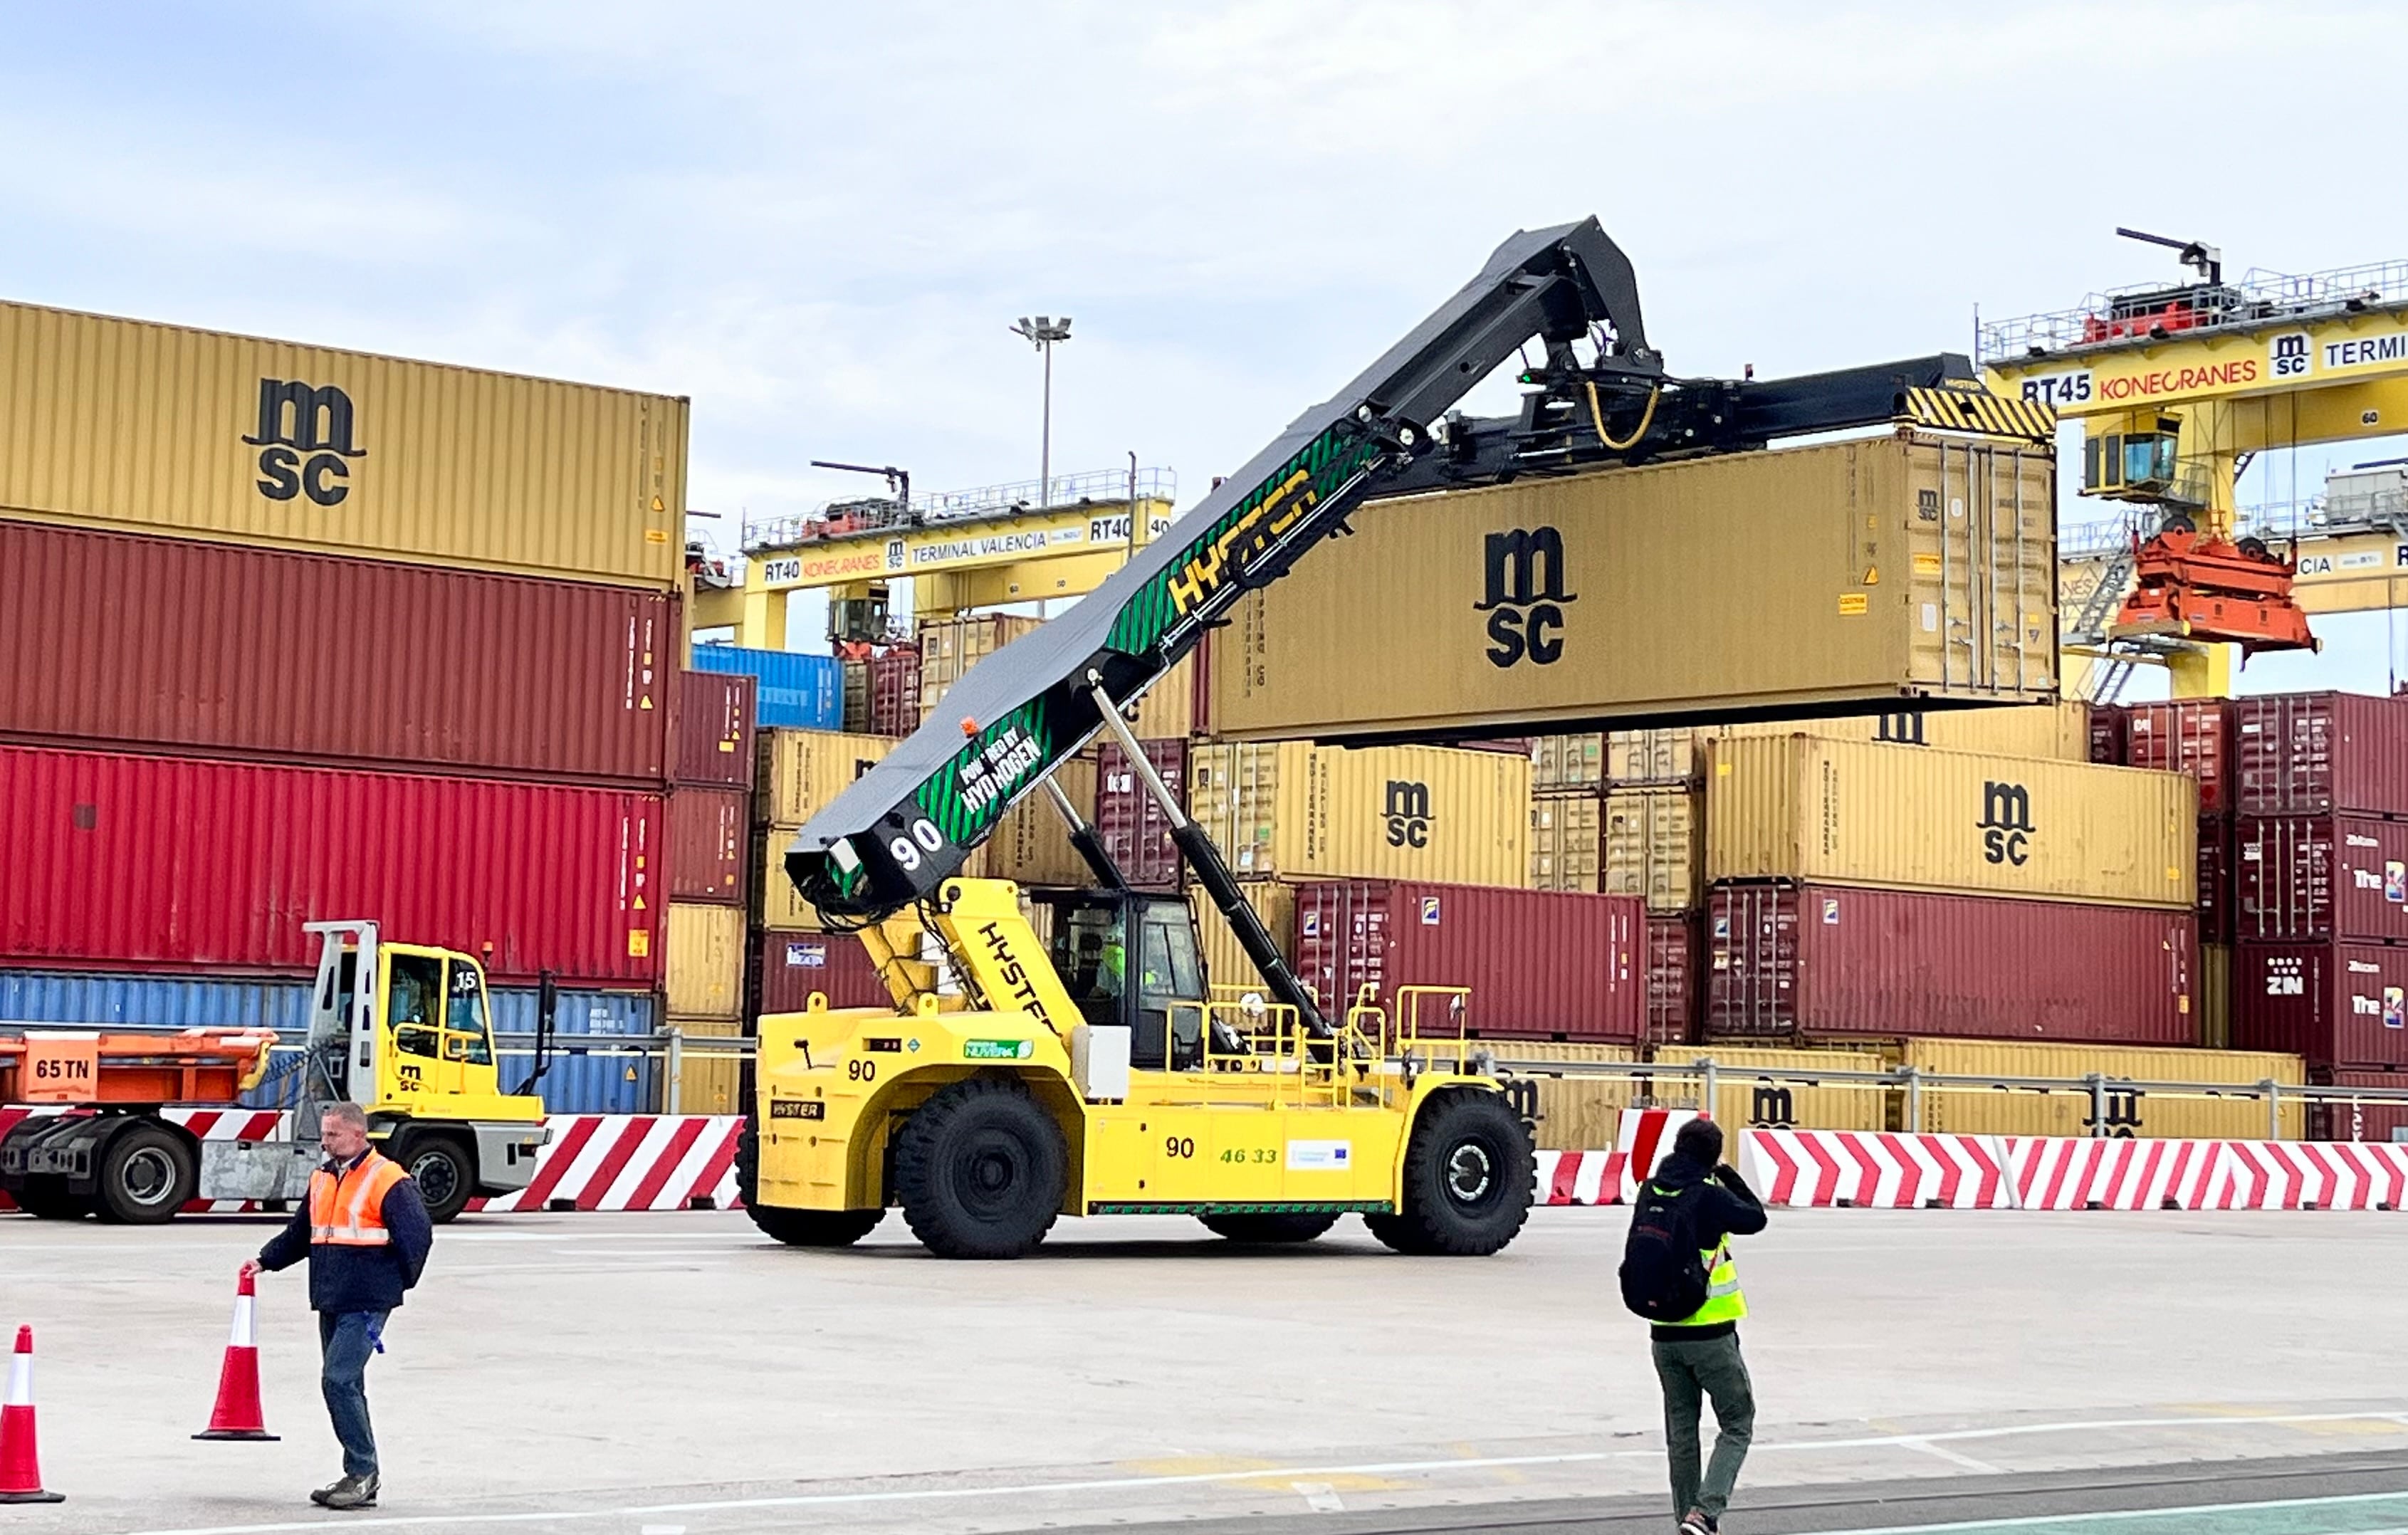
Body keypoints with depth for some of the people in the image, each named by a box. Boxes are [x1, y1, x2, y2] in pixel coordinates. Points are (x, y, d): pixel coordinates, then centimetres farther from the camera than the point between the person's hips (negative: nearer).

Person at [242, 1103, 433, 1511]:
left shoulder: (387, 1179, -10)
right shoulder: (321, 1179, 15)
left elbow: (418, 1233, -10)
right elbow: (299, 1233, 25)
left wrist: (397, 1282, -3)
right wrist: (265, 1261, 15)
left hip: (366, 1304, -8)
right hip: (330, 1301, 8)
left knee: (339, 1380, -15)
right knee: (344, 1385, 10)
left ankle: (362, 1474, -9)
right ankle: (362, 1478, 16)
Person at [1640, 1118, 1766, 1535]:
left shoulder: (1651, 1193, 1)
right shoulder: (1710, 1196, -15)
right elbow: (1756, 1218, 0)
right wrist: (1730, 1176, 9)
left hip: (1665, 1334, 6)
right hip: (1711, 1335, -5)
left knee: (1681, 1431, 16)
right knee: (1737, 1426, 6)